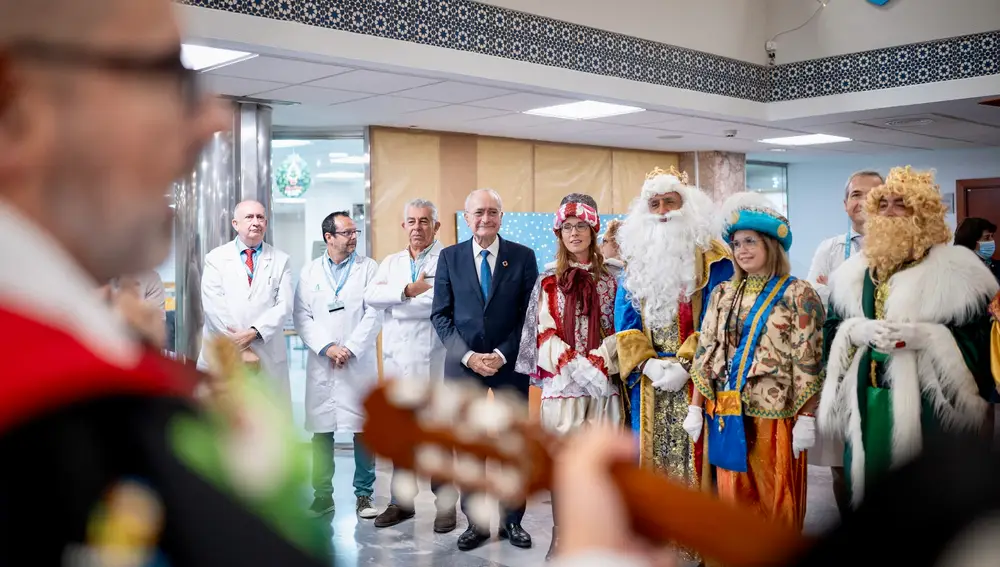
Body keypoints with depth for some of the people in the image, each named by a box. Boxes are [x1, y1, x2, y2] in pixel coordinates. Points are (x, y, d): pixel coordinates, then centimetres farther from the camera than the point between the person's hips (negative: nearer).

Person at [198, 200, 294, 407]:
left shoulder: (280, 260, 10)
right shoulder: (216, 258, 6)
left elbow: (284, 305, 0)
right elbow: (213, 306, -5)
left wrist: (253, 332, -15)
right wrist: (239, 347, -12)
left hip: (268, 356, 1)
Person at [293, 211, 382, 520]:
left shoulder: (368, 268, 4)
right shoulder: (310, 272, 9)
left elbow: (374, 315, -3)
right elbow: (302, 317, 3)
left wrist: (349, 349, -11)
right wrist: (327, 348, -10)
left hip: (360, 362, -1)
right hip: (321, 364, 1)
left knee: (363, 430, 1)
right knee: (321, 432, 4)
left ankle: (364, 495, 12)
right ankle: (322, 496, 14)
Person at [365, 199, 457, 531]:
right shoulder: (391, 263, 15)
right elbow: (371, 296, -2)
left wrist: (393, 303, -12)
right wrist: (407, 291, -17)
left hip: (431, 363, -5)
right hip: (397, 360, 5)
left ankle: (446, 503, 12)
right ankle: (401, 500, 22)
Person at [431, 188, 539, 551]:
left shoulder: (523, 256, 1)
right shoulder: (450, 257, 4)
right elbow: (440, 315, 2)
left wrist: (502, 355, -10)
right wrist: (468, 356, -9)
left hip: (510, 363, 0)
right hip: (463, 363, 1)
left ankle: (512, 520, 18)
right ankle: (476, 522, 15)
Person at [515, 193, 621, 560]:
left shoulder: (609, 279, 10)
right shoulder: (549, 280, 7)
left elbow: (619, 330, 7)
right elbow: (545, 334, 1)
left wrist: (598, 363, -10)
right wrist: (577, 367, -12)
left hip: (603, 383, 1)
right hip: (561, 384, -1)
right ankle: (560, 536, 6)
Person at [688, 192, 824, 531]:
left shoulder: (797, 294, -5)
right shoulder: (723, 294, 11)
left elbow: (808, 362, -9)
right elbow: (706, 353, 10)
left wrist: (806, 419, -13)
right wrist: (695, 408, 6)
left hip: (774, 415, -4)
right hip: (727, 414, 5)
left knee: (776, 500, 4)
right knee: (734, 497, 10)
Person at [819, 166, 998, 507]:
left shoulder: (958, 270, -3)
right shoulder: (853, 273, 13)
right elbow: (831, 331, 13)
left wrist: (928, 337, -20)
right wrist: (855, 331, -8)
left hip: (929, 405, -4)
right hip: (867, 405, 5)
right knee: (868, 491, 10)